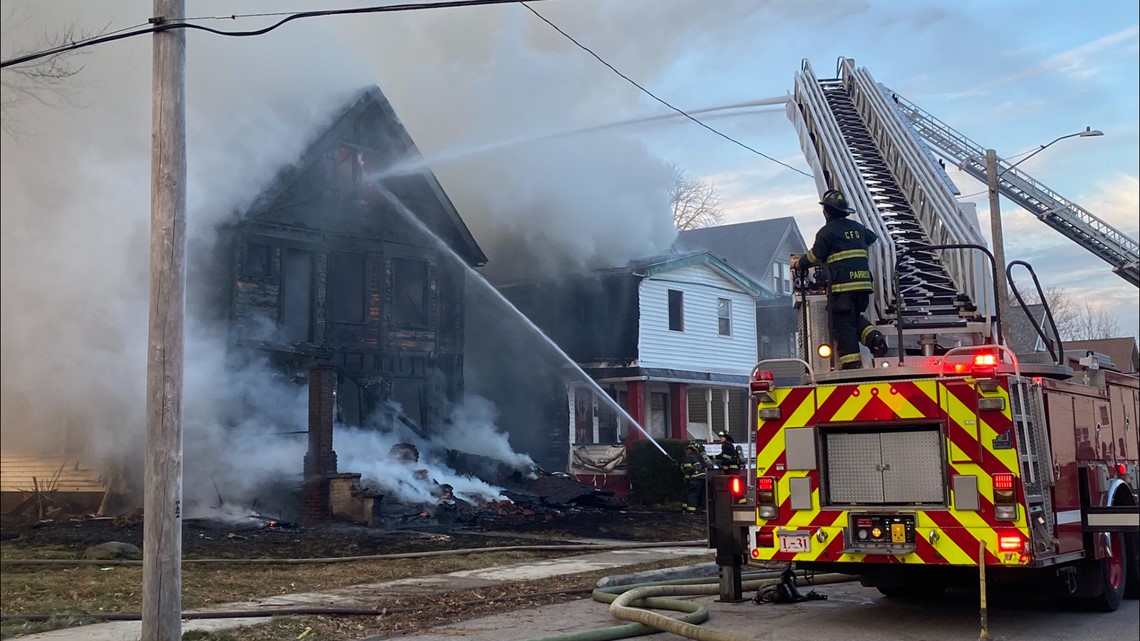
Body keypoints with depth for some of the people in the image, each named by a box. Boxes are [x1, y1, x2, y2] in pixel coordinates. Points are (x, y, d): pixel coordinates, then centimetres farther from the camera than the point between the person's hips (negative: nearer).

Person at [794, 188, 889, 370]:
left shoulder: (828, 231, -5)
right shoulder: (857, 227, 17)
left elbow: (815, 255, -7)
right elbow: (872, 238, 37)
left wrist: (798, 264, 11)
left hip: (842, 285, -7)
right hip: (863, 282, 7)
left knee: (842, 322, -4)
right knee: (855, 316, 22)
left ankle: (851, 361, -10)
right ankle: (874, 337, -2)